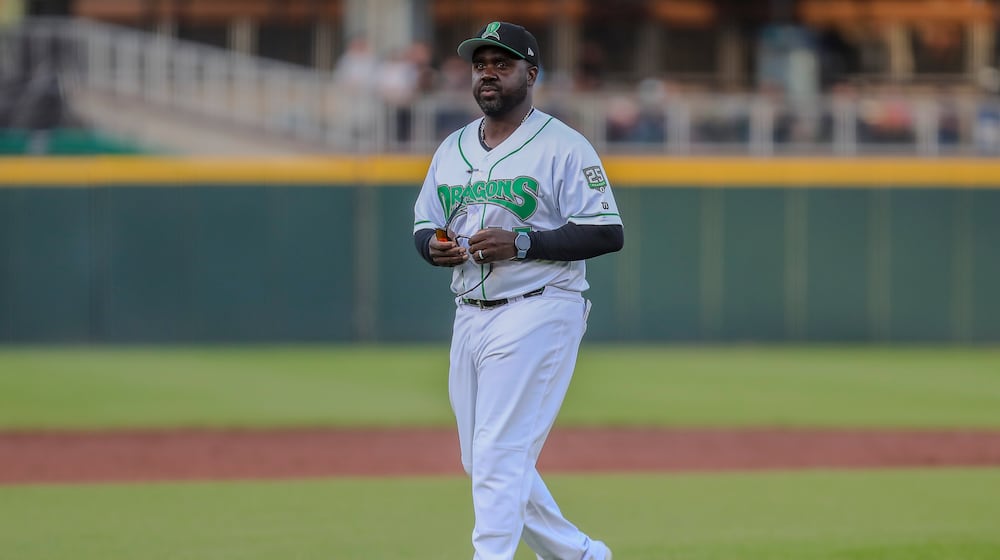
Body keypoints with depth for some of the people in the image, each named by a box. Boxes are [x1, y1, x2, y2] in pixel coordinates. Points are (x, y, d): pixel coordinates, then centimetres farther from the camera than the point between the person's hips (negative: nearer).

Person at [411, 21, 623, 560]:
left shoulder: (563, 146, -6)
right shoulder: (452, 148, 15)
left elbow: (607, 233, -12)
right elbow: (424, 224, 22)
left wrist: (522, 242, -20)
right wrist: (433, 245, -3)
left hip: (537, 315, -8)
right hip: (469, 314, 8)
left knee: (499, 453, -15)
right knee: (483, 462, 10)